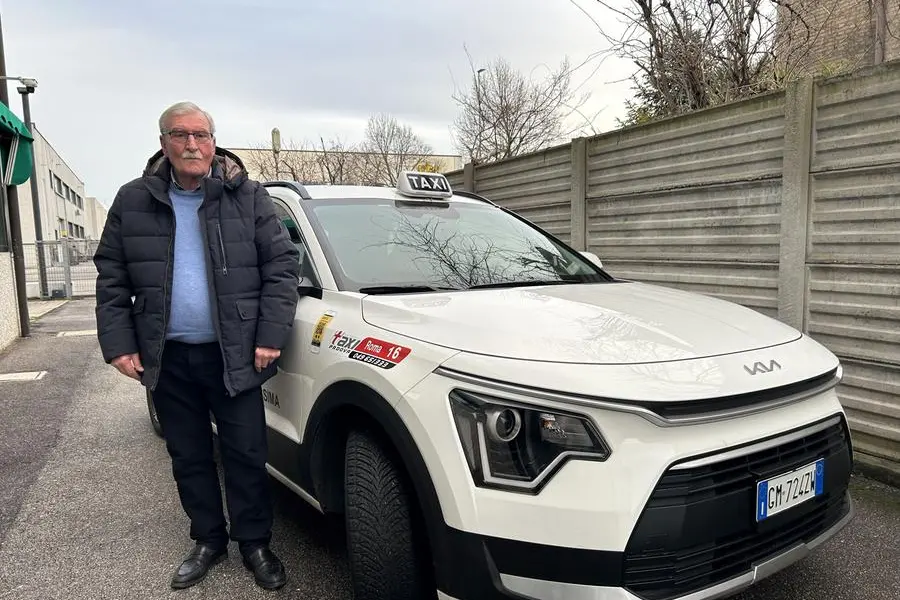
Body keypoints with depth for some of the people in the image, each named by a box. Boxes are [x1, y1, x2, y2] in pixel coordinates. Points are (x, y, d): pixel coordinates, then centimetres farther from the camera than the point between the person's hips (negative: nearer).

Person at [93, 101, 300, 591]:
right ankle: (208, 540, 34)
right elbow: (111, 278, 7)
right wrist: (118, 343, -1)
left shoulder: (248, 197, -1)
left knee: (246, 455, 5)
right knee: (189, 457, 15)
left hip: (233, 355, -2)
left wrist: (270, 335, -12)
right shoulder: (133, 201, 5)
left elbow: (282, 265, -5)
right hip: (168, 358, 3)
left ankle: (255, 543, 24)